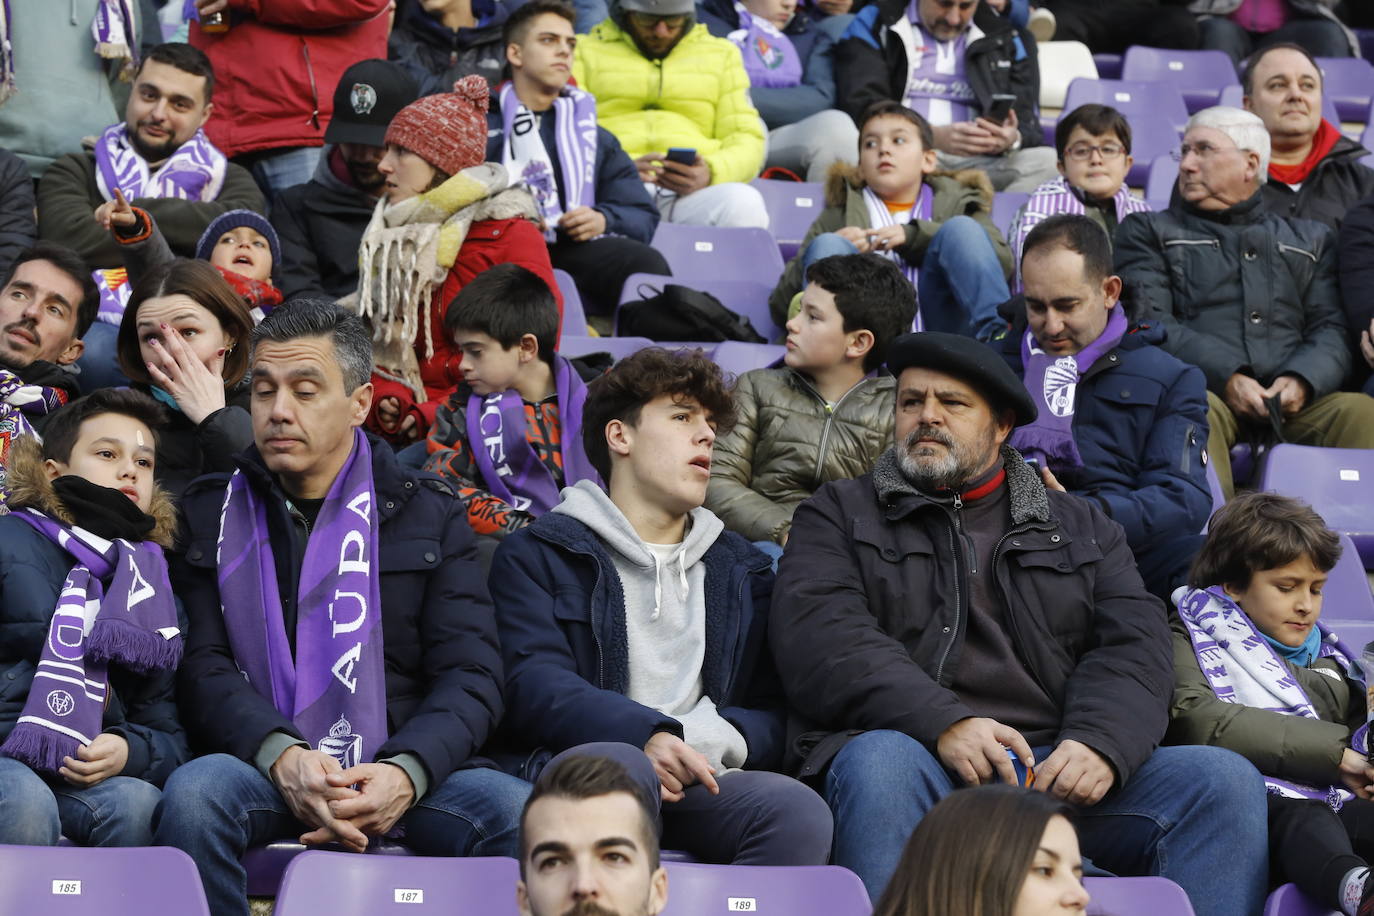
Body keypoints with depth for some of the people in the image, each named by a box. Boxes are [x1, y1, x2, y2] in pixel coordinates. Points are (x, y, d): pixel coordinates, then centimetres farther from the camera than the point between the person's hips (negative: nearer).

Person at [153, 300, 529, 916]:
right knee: (193, 794, -35)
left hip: (399, 773, 0)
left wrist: (405, 772, -18)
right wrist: (281, 758, -19)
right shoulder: (210, 513, 14)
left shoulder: (427, 513, 14)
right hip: (256, 767, 0)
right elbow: (201, 666, 2)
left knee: (521, 813, -30)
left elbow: (471, 674, 4)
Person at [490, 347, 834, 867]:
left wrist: (707, 743, -7)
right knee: (618, 765, -41)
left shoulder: (741, 570, 29)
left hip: (699, 784, 4)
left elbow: (771, 711, 19)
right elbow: (533, 683, -2)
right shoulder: (538, 555, 16)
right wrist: (646, 737, -21)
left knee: (800, 813, -31)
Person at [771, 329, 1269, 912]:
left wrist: (1101, 743, -14)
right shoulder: (840, 514, 19)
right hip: (916, 757, -2)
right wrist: (943, 723, -17)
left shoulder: (1082, 527, 26)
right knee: (880, 762, -38)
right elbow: (820, 640, 0)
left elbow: (1133, 651, 11)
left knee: (1224, 778, -21)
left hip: (1061, 771, 3)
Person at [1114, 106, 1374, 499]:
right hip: (1202, 390, -2)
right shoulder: (1149, 231, 21)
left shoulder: (1309, 239, 28)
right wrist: (1225, 377, -13)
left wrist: (1302, 379, -10)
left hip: (1292, 403, 2)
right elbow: (1150, 323, 4)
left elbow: (1331, 328, 15)